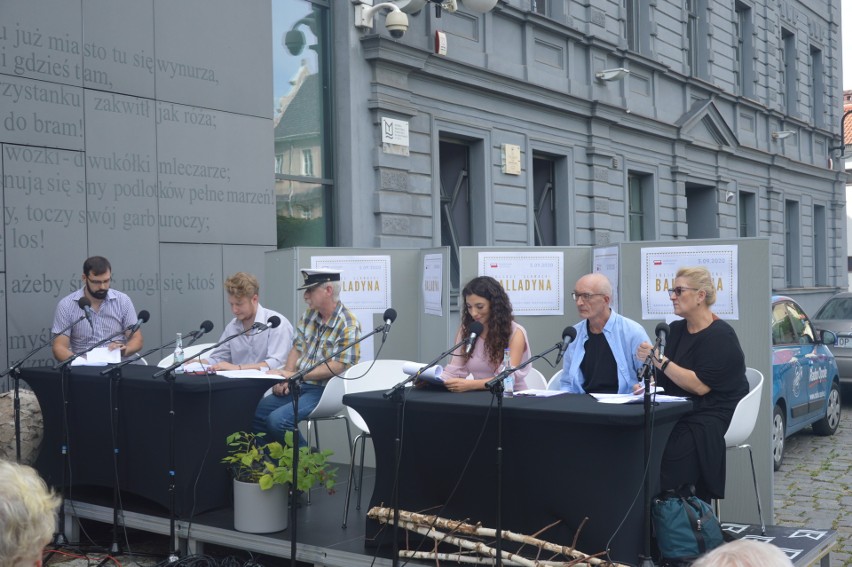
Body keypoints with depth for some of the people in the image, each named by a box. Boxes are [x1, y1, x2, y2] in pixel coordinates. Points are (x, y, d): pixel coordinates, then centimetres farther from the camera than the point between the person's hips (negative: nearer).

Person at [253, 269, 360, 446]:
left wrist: (294, 375, -20)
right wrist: (285, 379, -4)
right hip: (298, 385, 8)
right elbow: (297, 349, 14)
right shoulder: (309, 316, 9)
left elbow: (337, 366, -21)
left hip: (325, 391, -7)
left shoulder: (348, 325, -14)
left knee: (277, 420, -25)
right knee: (254, 412, -6)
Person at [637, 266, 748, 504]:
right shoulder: (676, 329, 13)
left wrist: (660, 359, -18)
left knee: (661, 450, -30)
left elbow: (700, 386, -17)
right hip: (680, 415, 6)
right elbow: (665, 377, 18)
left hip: (712, 417, -6)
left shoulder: (720, 336, -8)